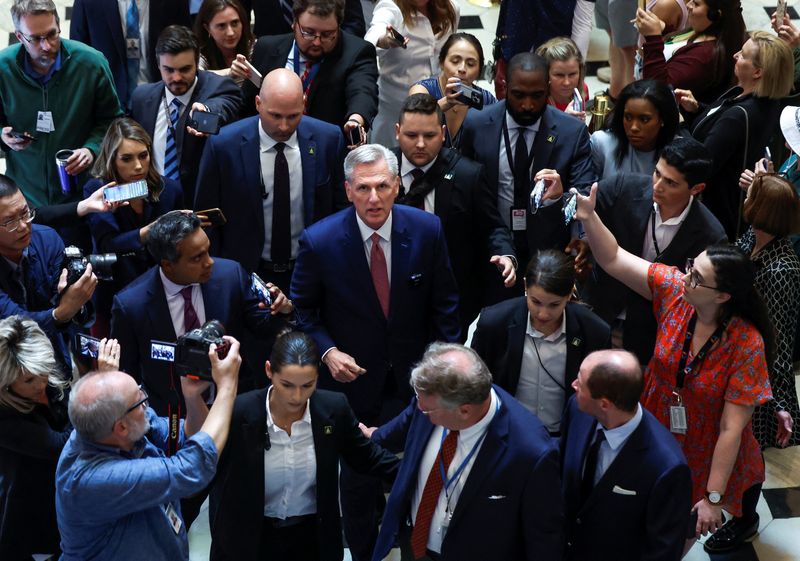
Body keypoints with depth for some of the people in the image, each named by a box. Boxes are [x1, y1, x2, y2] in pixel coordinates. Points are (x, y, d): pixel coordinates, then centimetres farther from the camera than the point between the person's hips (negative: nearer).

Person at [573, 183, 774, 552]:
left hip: (707, 455, -3)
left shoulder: (746, 345, -30)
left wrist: (713, 498, -22)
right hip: (659, 437, 3)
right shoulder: (673, 289, -20)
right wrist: (589, 217, -36)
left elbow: (731, 428, -26)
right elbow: (613, 260, -17)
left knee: (684, 532, 21)